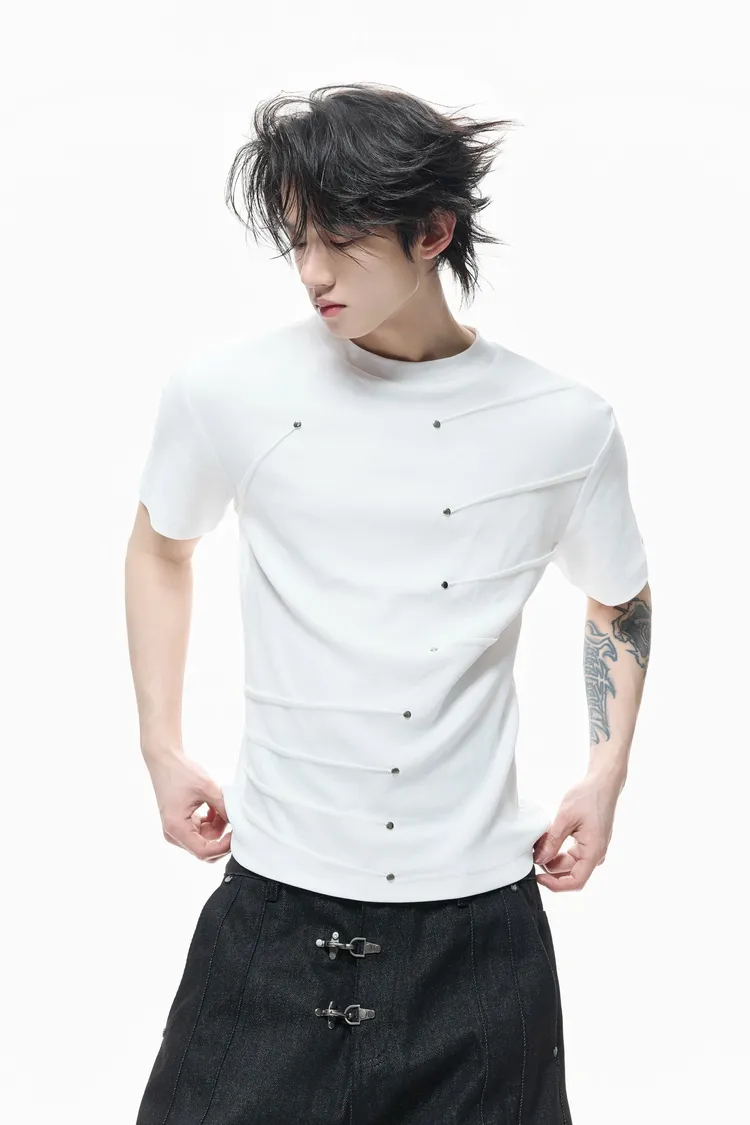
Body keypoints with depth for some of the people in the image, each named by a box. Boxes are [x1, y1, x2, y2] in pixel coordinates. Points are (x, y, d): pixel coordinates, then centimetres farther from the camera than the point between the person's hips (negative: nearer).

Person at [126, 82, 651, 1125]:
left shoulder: (566, 424, -5)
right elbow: (161, 546, 13)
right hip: (276, 899, 0)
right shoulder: (226, 390, -6)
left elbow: (620, 602, 14)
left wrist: (606, 777, 4)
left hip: (479, 915, 1)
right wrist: (162, 748, 8)